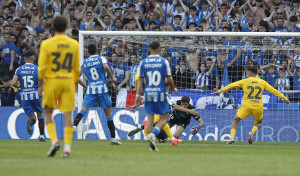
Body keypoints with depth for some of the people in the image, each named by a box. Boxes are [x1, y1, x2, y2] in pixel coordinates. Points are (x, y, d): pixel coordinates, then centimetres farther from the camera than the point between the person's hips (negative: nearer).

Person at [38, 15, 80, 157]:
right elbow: (77, 68, 8)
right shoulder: (74, 44, 3)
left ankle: (54, 140, -7)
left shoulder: (46, 44, -6)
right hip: (68, 82, 2)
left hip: (52, 81, -2)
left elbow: (42, 67, -8)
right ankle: (67, 147, -3)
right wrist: (75, 84, 18)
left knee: (48, 113, 12)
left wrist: (40, 85, 1)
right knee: (67, 115, 2)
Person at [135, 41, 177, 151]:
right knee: (164, 117, 6)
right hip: (160, 93, -3)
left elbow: (140, 80, 2)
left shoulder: (143, 62, 4)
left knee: (150, 117, 6)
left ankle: (152, 144, 0)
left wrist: (138, 95, 5)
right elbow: (169, 79, -3)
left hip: (148, 93, 3)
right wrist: (173, 89, 15)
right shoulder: (164, 62, -3)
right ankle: (153, 134, -19)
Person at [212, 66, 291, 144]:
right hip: (258, 108, 2)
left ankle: (232, 137, -5)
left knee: (235, 120, 15)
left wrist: (220, 91, 19)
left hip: (247, 106, -2)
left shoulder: (244, 81, 4)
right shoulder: (262, 83, 7)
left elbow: (231, 86, 10)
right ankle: (252, 131, -6)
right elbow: (274, 91, 10)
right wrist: (284, 98, 17)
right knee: (258, 123, 26)